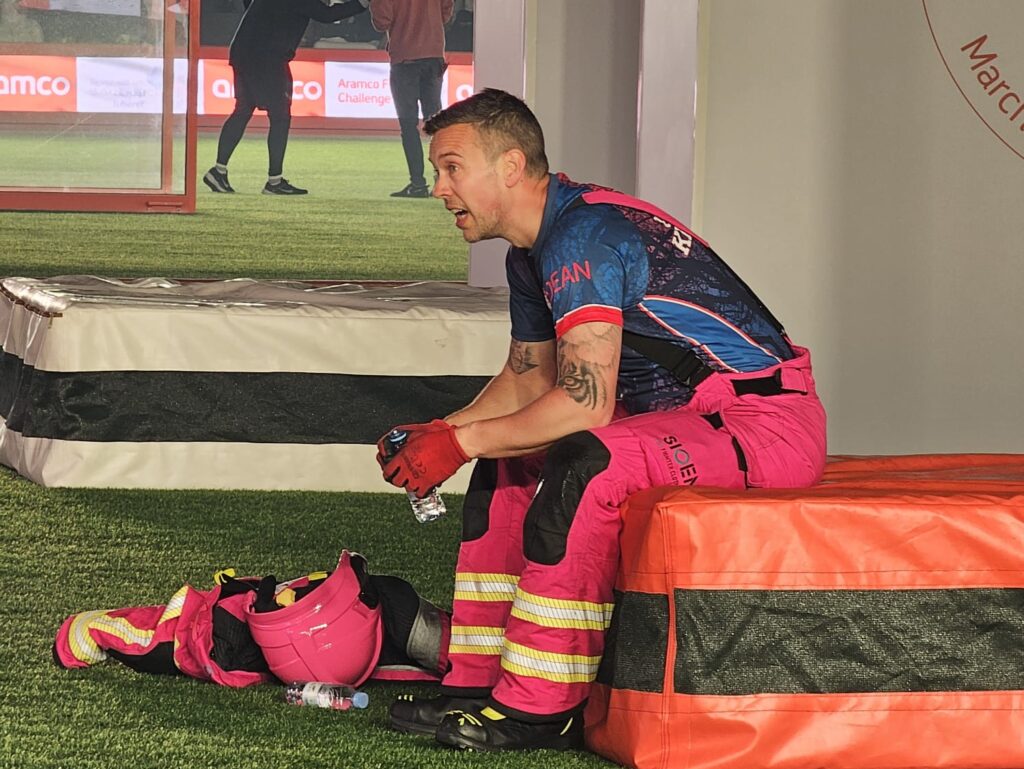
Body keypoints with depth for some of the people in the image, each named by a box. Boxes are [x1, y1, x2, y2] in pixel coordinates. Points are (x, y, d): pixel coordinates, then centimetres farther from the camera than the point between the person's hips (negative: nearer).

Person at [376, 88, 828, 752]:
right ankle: (477, 684, 6)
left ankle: (538, 708, -25)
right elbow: (527, 380, 22)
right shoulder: (532, 253, 11)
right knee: (508, 467, 10)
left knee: (586, 464, -31)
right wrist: (438, 433, 5)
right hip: (688, 417, 11)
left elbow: (585, 402, -27)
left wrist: (463, 441, -18)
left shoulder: (582, 233, -21)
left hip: (768, 424, -11)